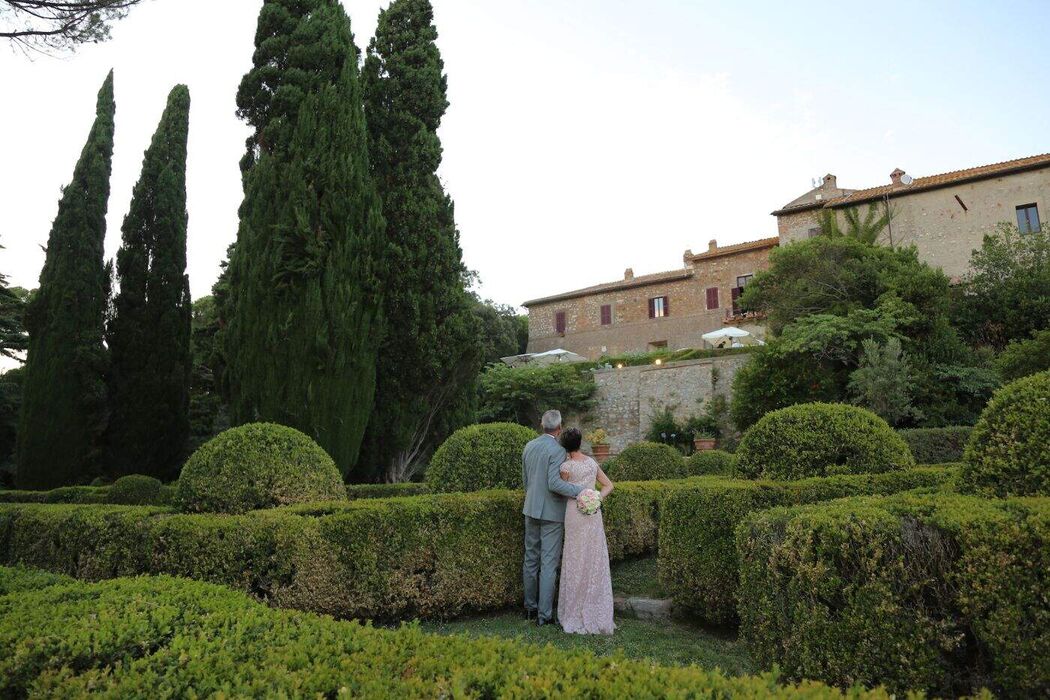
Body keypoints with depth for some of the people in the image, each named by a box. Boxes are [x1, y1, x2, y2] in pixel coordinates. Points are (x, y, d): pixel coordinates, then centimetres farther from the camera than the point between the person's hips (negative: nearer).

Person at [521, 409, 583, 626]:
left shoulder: (529, 446, 5)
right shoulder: (557, 450, -17)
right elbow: (554, 483, -24)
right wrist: (580, 490, -20)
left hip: (531, 509, 7)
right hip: (551, 512, -7)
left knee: (531, 559, 15)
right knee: (549, 563, 0)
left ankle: (530, 607, 26)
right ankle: (544, 614, 5)